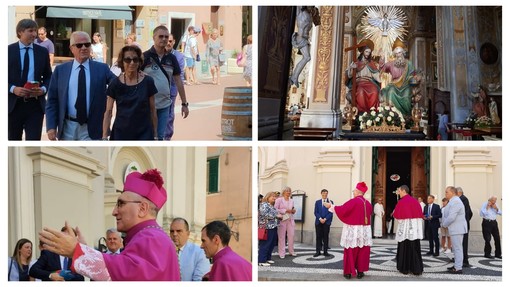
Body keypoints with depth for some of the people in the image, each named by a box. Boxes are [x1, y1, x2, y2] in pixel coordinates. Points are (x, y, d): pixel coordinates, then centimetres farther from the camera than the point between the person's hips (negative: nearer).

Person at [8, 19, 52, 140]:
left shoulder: (43, 52, 7)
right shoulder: (8, 50, 0)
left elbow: (48, 76, 12)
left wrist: (44, 89, -8)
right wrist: (13, 89, -17)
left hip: (35, 104, 1)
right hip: (14, 104, -1)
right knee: (13, 139, 12)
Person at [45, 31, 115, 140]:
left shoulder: (102, 69, 2)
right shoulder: (60, 70, 4)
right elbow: (52, 101, 4)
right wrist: (51, 126, -4)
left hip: (91, 128, -1)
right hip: (67, 127, 2)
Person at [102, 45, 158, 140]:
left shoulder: (148, 82, -2)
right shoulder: (115, 84, -2)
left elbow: (152, 110, 4)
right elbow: (108, 112, 0)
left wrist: (155, 135, 5)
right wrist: (105, 137, -6)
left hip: (143, 134, -1)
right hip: (121, 134, 1)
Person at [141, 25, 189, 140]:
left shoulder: (171, 58, 6)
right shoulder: (145, 57, -6)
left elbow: (178, 81, 9)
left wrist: (184, 103, 7)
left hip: (164, 105, 4)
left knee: (160, 137, 9)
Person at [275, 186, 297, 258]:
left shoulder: (291, 201, 15)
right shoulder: (279, 200, -2)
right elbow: (275, 209, -10)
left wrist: (293, 210, 1)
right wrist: (285, 211, -14)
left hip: (290, 220, 5)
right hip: (282, 220, -5)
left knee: (291, 235, 3)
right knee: (281, 236, -2)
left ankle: (291, 251, 17)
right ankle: (281, 253, 3)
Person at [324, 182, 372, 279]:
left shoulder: (353, 201, -15)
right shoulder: (368, 203, 6)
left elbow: (342, 209, -18)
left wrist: (331, 206, -7)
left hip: (353, 230, -5)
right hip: (365, 230, 5)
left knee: (350, 251, 3)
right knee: (362, 251, 8)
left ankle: (348, 272, 6)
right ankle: (360, 271, 8)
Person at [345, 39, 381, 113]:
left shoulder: (371, 64, 22)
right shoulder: (356, 63, 17)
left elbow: (376, 75, 13)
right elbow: (349, 75, 8)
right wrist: (350, 68, -12)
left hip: (369, 83, 1)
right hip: (359, 82, -1)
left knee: (374, 91, -37)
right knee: (361, 91, -40)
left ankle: (372, 111, -35)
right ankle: (362, 111, -36)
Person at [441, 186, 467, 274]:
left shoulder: (455, 202, -19)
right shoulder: (453, 201, 16)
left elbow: (451, 217, -24)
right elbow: (447, 215, 21)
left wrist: (444, 224, -9)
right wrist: (444, 223, 8)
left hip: (457, 229, -11)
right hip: (455, 229, 11)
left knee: (457, 248, -7)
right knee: (456, 248, 17)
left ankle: (458, 268, -5)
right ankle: (457, 265, 25)